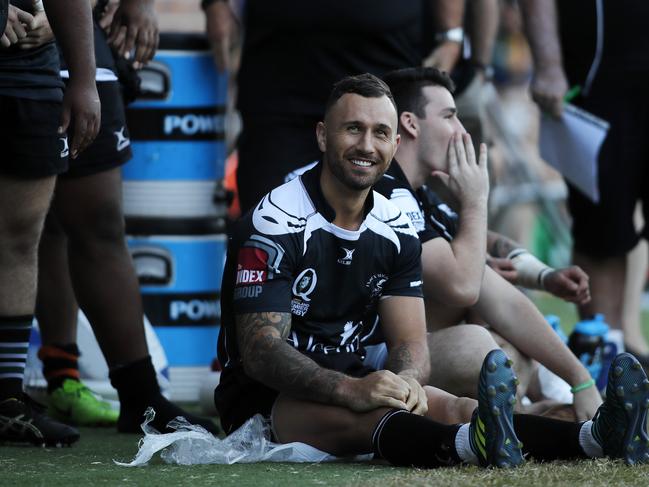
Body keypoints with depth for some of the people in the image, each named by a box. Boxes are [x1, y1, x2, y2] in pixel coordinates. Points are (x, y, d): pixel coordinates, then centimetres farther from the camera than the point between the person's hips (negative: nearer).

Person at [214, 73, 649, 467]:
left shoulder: (396, 230, 8)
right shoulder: (275, 223, -14)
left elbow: (410, 341, 3)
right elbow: (259, 350, -22)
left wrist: (405, 380, -24)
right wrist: (351, 390, -38)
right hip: (265, 398, -6)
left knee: (455, 408, -23)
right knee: (363, 413, -39)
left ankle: (595, 437, -49)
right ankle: (474, 444, -71)